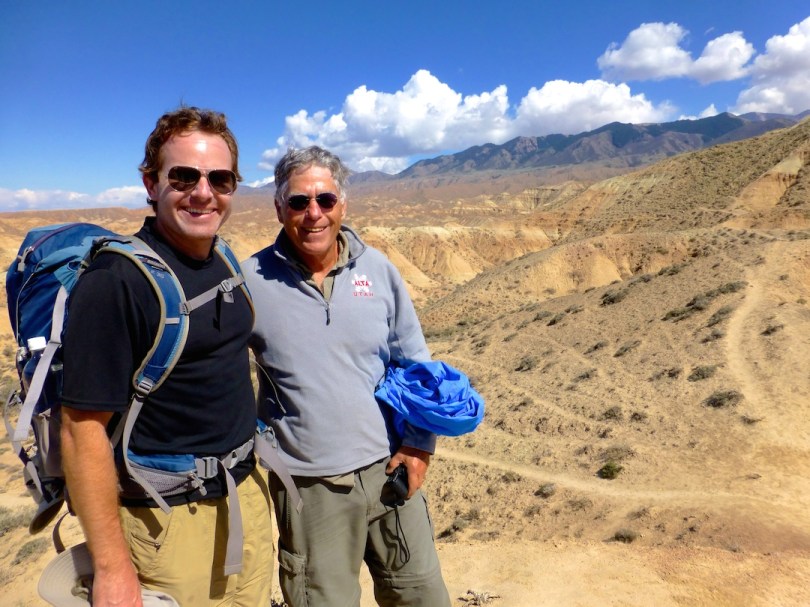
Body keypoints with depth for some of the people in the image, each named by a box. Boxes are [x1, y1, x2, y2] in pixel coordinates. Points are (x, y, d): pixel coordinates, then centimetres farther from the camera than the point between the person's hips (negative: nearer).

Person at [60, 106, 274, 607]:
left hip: (249, 494, 7)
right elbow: (84, 429, -19)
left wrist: (254, 479, 13)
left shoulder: (225, 265, 2)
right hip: (170, 521, -6)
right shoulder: (115, 279, -19)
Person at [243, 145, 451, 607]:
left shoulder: (378, 269, -3)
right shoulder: (251, 281, -9)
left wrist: (419, 441, 1)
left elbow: (415, 361, 5)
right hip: (310, 484, -2)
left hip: (390, 468, 3)